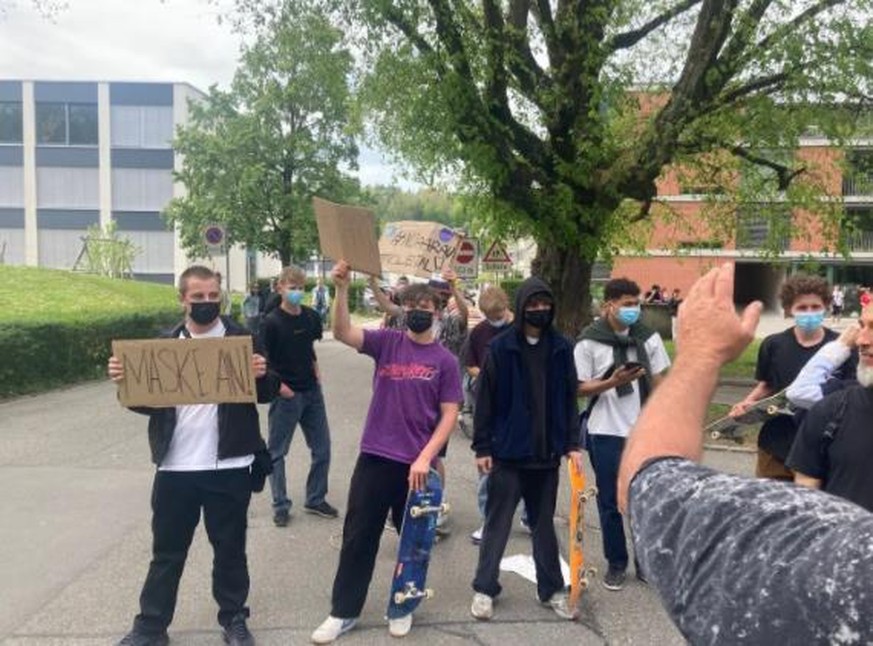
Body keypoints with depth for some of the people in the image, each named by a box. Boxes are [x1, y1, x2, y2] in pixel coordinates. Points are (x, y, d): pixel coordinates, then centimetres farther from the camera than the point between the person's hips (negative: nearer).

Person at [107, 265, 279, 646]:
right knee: (166, 550, 15)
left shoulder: (242, 338, -1)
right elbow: (147, 402, 8)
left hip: (229, 467, -2)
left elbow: (267, 393, -1)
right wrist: (125, 381, -11)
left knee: (230, 548, 13)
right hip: (175, 468, 2)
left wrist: (262, 375, -23)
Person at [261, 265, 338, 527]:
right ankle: (281, 505, 20)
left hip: (311, 391, 6)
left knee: (322, 448, 11)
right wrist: (279, 386, -15)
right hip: (286, 395, -5)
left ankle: (315, 500, 27)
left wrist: (316, 373, 9)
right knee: (277, 451, 6)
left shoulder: (311, 317, 1)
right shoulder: (272, 322, -13)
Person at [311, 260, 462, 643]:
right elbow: (342, 333, -14)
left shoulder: (445, 361, -1)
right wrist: (342, 288, -28)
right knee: (358, 537, 8)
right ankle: (343, 612, 22)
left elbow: (449, 415, -4)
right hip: (374, 458, 1)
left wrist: (425, 457, -13)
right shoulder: (386, 343, 1)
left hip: (417, 465, 0)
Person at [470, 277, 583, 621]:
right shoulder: (501, 347, -8)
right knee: (497, 523, 8)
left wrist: (572, 444, 3)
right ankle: (484, 589, 22)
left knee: (544, 525, 16)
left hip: (547, 454, 3)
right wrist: (482, 447, -7)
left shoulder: (561, 348, 2)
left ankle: (552, 590, 29)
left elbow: (569, 399, 7)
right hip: (507, 452, -3)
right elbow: (485, 400, -6)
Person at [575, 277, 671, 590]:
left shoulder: (649, 337, 2)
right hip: (606, 433, -2)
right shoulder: (588, 342, -8)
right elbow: (579, 388, -5)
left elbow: (659, 382, 8)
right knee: (610, 502, 8)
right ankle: (616, 564, 23)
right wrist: (611, 382, -21)